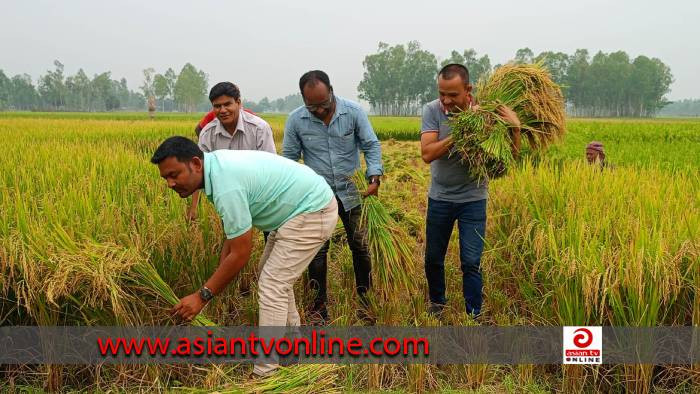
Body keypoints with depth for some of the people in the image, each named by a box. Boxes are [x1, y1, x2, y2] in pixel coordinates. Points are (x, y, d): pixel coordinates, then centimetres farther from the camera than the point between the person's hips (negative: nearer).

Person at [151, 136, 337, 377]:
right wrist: (221, 270, 10)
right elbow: (236, 226, 12)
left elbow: (240, 255, -23)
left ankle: (265, 374, -4)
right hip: (304, 204, 10)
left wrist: (203, 296, -15)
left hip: (312, 212, -10)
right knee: (274, 275, 22)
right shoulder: (217, 163, 1)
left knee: (272, 286, -10)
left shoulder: (226, 187, -29)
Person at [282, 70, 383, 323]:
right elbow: (289, 159, 0)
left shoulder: (353, 112, -11)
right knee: (317, 250, 5)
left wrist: (374, 177, -19)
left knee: (360, 246, 10)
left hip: (351, 193, 0)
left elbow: (371, 146, -4)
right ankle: (319, 305, 20)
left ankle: (365, 299, 28)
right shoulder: (295, 120, -9)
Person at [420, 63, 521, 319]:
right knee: (433, 258, 15)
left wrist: (515, 128, -28)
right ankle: (437, 303, 40)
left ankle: (473, 317, 12)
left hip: (473, 199, -1)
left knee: (471, 262, -3)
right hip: (440, 198, 2)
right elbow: (427, 154, -25)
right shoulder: (432, 111, -13)